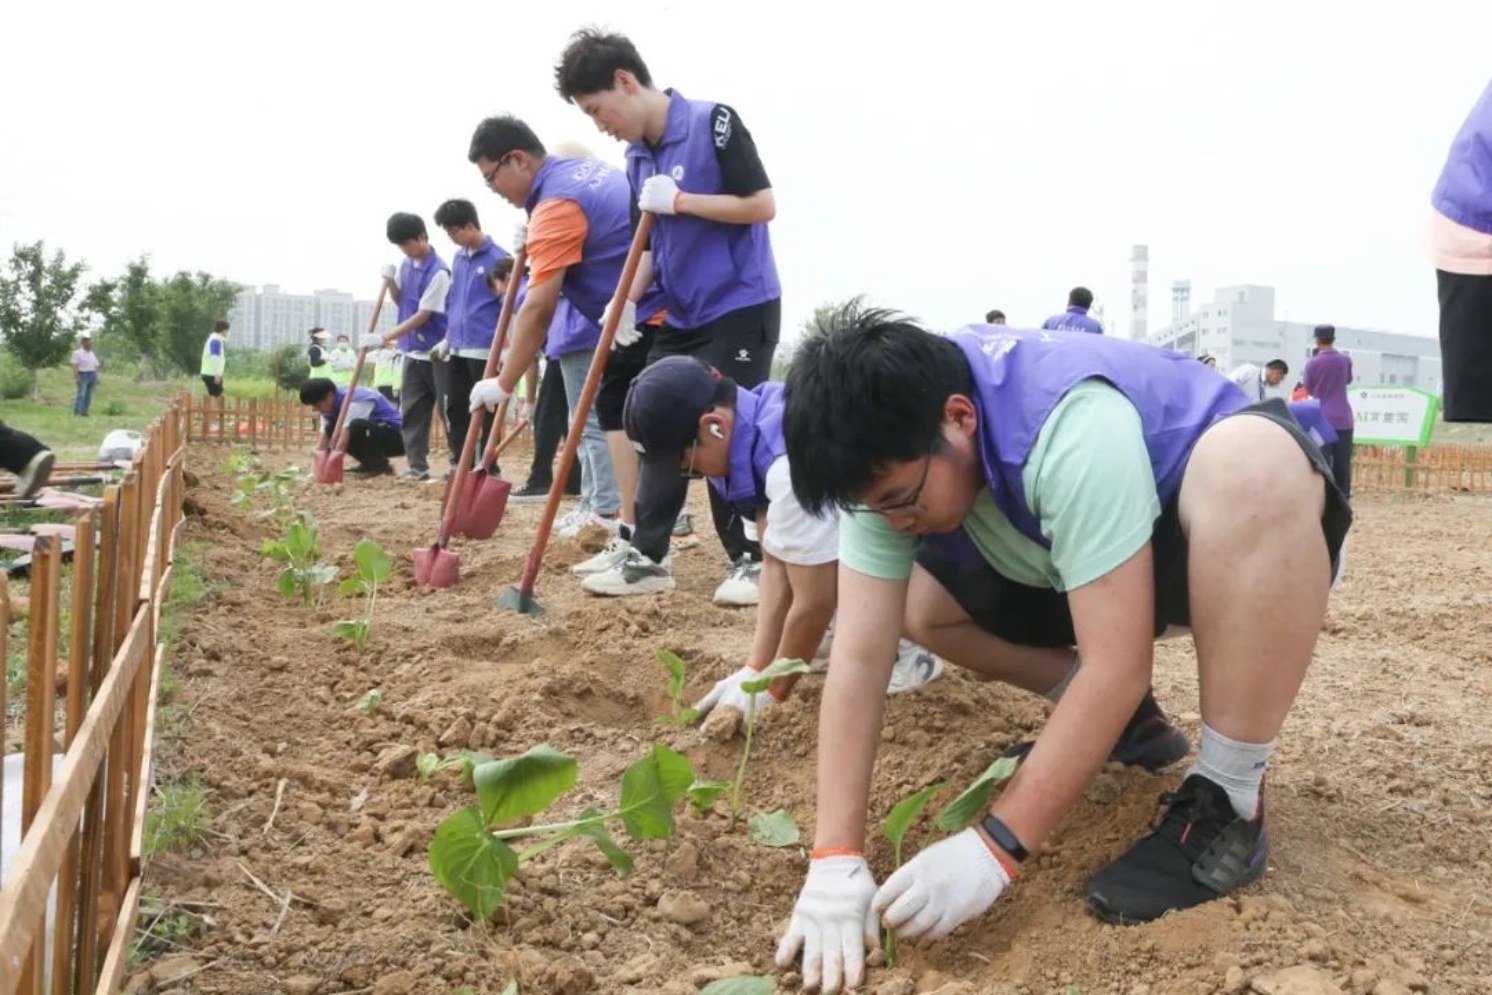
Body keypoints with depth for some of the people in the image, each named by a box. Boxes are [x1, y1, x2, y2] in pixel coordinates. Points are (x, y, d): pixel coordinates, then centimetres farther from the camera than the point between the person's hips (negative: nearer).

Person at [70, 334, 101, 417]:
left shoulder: (92, 354, 17)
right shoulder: (77, 353, -2)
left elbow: (96, 366, 18)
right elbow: (75, 366, -8)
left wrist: (97, 378, 12)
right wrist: (76, 377, -16)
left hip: (92, 376, 6)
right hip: (83, 375, -6)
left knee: (88, 395, 3)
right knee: (81, 394, -15)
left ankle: (84, 412, 6)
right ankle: (77, 412, -19)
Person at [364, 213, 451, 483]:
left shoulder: (438, 272, -18)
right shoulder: (406, 265, 6)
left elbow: (422, 316, -20)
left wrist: (385, 338, -21)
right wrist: (390, 282, -3)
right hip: (412, 351, 8)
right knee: (411, 411, 7)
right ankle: (417, 467, 11)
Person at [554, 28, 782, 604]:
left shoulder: (713, 123, -13)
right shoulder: (638, 158, 9)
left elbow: (763, 206, -17)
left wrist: (680, 200, -18)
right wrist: (629, 300, 0)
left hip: (741, 308, -7)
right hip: (680, 316, 8)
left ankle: (751, 560, 8)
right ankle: (647, 558, 12)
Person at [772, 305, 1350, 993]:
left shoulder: (1076, 432, -39)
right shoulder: (892, 455, -19)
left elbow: (1116, 666, -39)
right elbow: (859, 655, -24)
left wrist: (995, 848, -39)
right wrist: (835, 862, -31)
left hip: (1244, 540, -6)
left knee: (1253, 464, -40)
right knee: (916, 607, -7)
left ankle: (1225, 808, -26)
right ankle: (1123, 721, 11)